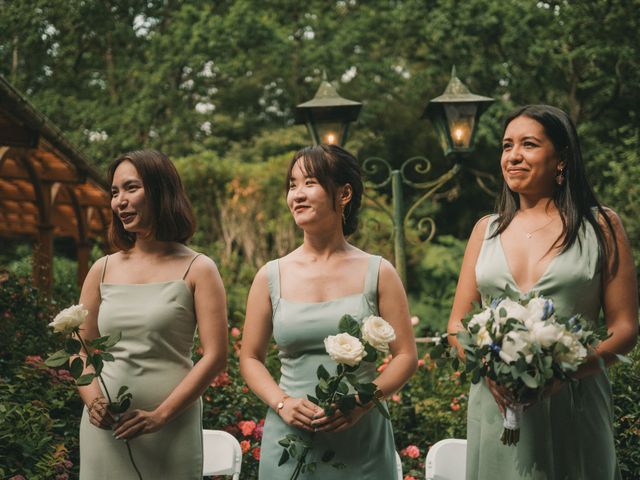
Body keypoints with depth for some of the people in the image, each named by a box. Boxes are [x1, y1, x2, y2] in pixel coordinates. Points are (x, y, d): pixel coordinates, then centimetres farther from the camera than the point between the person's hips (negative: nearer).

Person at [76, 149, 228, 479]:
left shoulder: (197, 270, -2)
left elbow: (215, 356, -8)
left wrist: (160, 415, -15)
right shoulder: (103, 270, 9)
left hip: (171, 428, -3)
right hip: (103, 426, 3)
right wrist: (92, 400, -8)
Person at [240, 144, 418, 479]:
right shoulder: (271, 277, 3)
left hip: (361, 441, -1)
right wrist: (281, 403, -9)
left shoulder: (378, 273, 0)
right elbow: (250, 358, 8)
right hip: (290, 437, 1)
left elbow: (406, 356, 0)